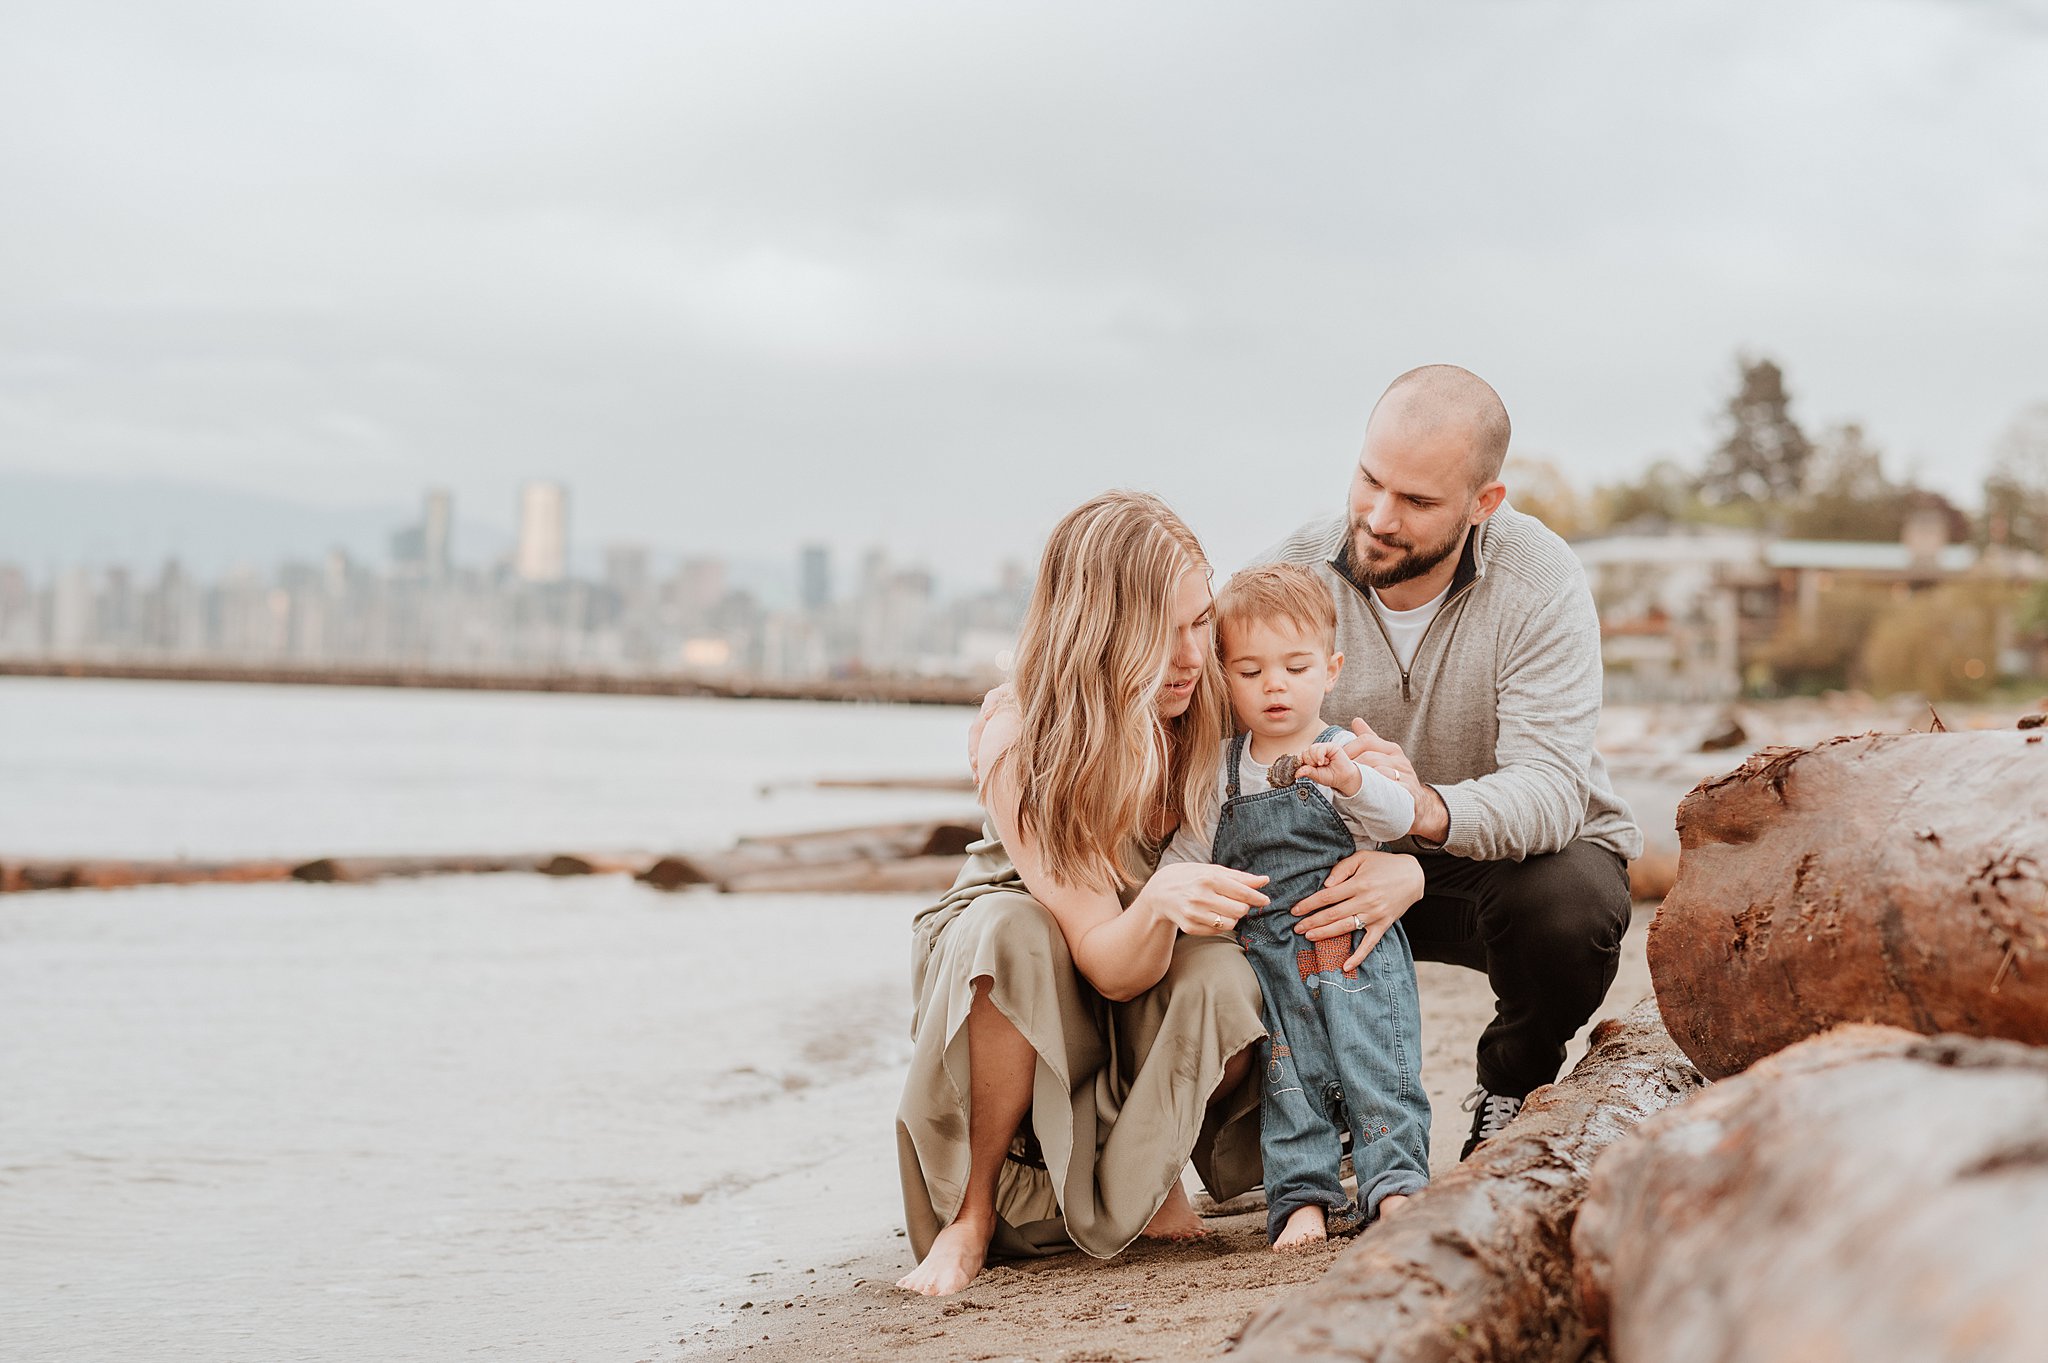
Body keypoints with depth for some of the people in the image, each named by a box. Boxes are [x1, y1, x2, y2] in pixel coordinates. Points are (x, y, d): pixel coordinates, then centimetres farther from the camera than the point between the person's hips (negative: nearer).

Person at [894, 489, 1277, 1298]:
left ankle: (1147, 1172, -1)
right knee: (1011, 928, -36)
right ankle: (975, 1210, -18)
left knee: (1222, 983, -33)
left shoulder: (1212, 705, -18)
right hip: (1026, 990, -2)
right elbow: (1107, 964, -33)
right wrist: (1160, 901, -55)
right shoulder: (1019, 743, -28)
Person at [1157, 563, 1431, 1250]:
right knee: (1287, 1082, 2)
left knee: (1377, 1067, -4)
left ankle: (1394, 1181, 2)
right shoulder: (1223, 772, 7)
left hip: (1355, 955, -3)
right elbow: (1189, 846, 17)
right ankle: (1303, 1196, 6)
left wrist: (1348, 779, -42)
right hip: (1268, 960, 3)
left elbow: (1396, 817, -22)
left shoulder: (1344, 755, -5)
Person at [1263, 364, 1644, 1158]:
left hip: (1525, 848, -1)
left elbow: (1550, 786, -31)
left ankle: (1512, 1091, 1)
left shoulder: (1540, 581, -21)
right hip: (1351, 858, 2)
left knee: (1571, 906, -34)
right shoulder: (1291, 576, -15)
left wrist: (1433, 811, -53)